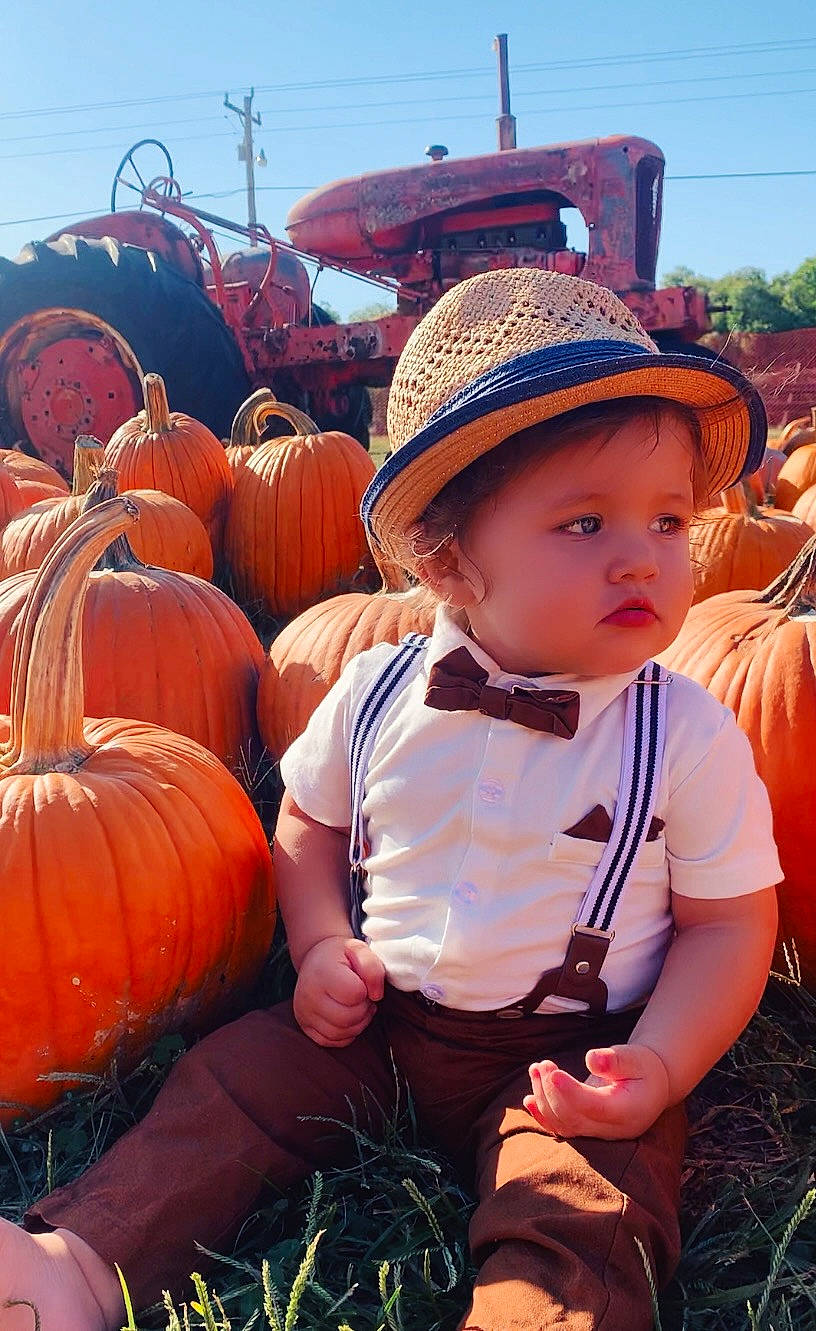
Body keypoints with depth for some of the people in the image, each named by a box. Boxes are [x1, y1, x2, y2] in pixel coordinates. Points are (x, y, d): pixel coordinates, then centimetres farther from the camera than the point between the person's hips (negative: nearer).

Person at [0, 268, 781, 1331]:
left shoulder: (691, 740, -13)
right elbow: (309, 822, 10)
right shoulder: (377, 696, -7)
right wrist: (320, 946, -5)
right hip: (374, 1022, 3)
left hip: (567, 1058, -2)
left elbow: (731, 925, -4)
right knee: (229, 1077, -6)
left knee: (583, 1212, -25)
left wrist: (659, 1067, -18)